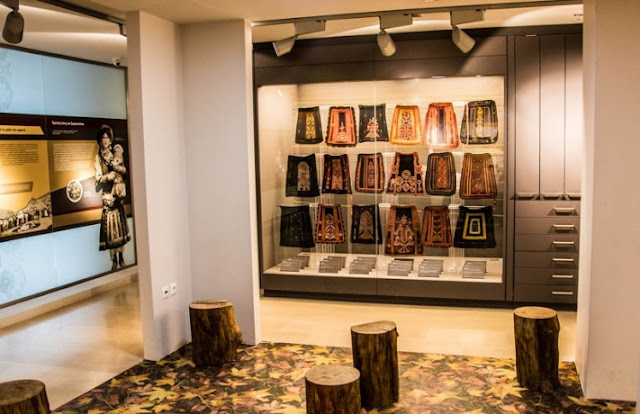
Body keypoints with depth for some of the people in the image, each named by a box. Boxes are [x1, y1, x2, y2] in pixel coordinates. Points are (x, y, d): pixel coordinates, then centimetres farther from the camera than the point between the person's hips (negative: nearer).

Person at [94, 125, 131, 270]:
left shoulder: (115, 154, 10)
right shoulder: (98, 157, -1)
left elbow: (124, 169, 8)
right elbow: (98, 177, -7)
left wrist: (117, 166, -12)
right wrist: (107, 176, -25)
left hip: (118, 192, 3)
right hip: (107, 194, -3)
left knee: (120, 222, 5)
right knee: (109, 224, -3)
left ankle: (121, 256, 15)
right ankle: (114, 259, 3)